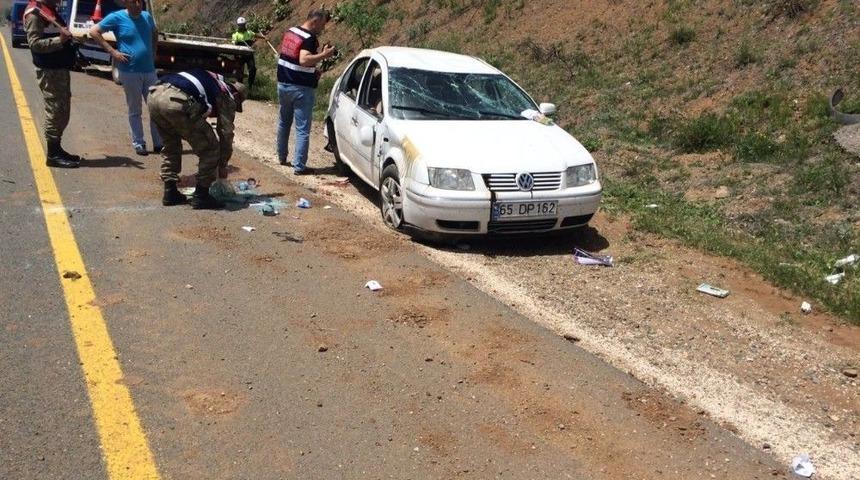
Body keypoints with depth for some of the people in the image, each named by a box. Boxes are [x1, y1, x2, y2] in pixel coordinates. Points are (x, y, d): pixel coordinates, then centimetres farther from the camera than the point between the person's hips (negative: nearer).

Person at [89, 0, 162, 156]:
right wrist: (112, 51, -11)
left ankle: (159, 143, 15)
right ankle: (138, 144, 14)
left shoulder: (147, 16, 7)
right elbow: (94, 31, -6)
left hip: (149, 70, 4)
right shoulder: (117, 18, -6)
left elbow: (155, 33, 27)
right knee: (135, 111, 5)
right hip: (130, 72, -4)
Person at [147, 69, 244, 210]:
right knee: (210, 149, 9)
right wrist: (223, 166, 29)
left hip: (154, 95, 8)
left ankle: (170, 193, 30)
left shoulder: (210, 79, 38)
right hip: (177, 102, -8)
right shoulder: (227, 95, 18)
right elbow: (226, 134, 17)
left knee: (171, 145, 29)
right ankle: (201, 196, 13)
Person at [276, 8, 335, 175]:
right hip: (301, 88, -8)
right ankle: (299, 166, -2)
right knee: (302, 129, -2)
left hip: (283, 84, 8)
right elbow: (304, 60, -31)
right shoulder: (310, 38, -17)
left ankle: (282, 157, 34)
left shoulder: (290, 32, 10)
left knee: (284, 122, 22)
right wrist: (324, 55, -26)